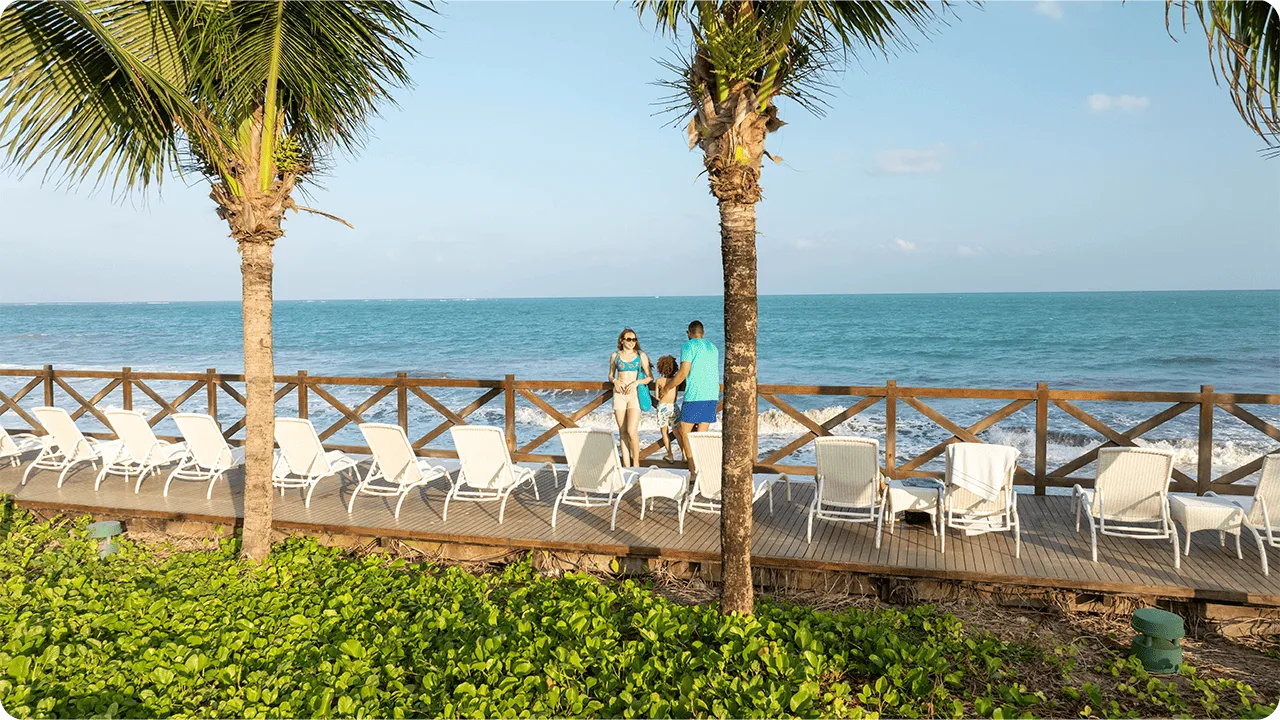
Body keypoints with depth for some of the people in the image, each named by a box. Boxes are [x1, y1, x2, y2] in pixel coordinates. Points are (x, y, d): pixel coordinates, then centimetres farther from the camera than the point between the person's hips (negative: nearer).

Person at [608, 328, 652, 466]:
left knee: (632, 432, -14)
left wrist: (636, 382, -12)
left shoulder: (641, 355, 3)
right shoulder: (615, 356, 9)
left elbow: (650, 377, 4)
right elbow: (610, 376, 20)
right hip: (619, 394, 3)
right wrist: (615, 381, -2)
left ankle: (636, 463, 3)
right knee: (623, 432, 4)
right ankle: (626, 466, 9)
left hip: (635, 394, -2)